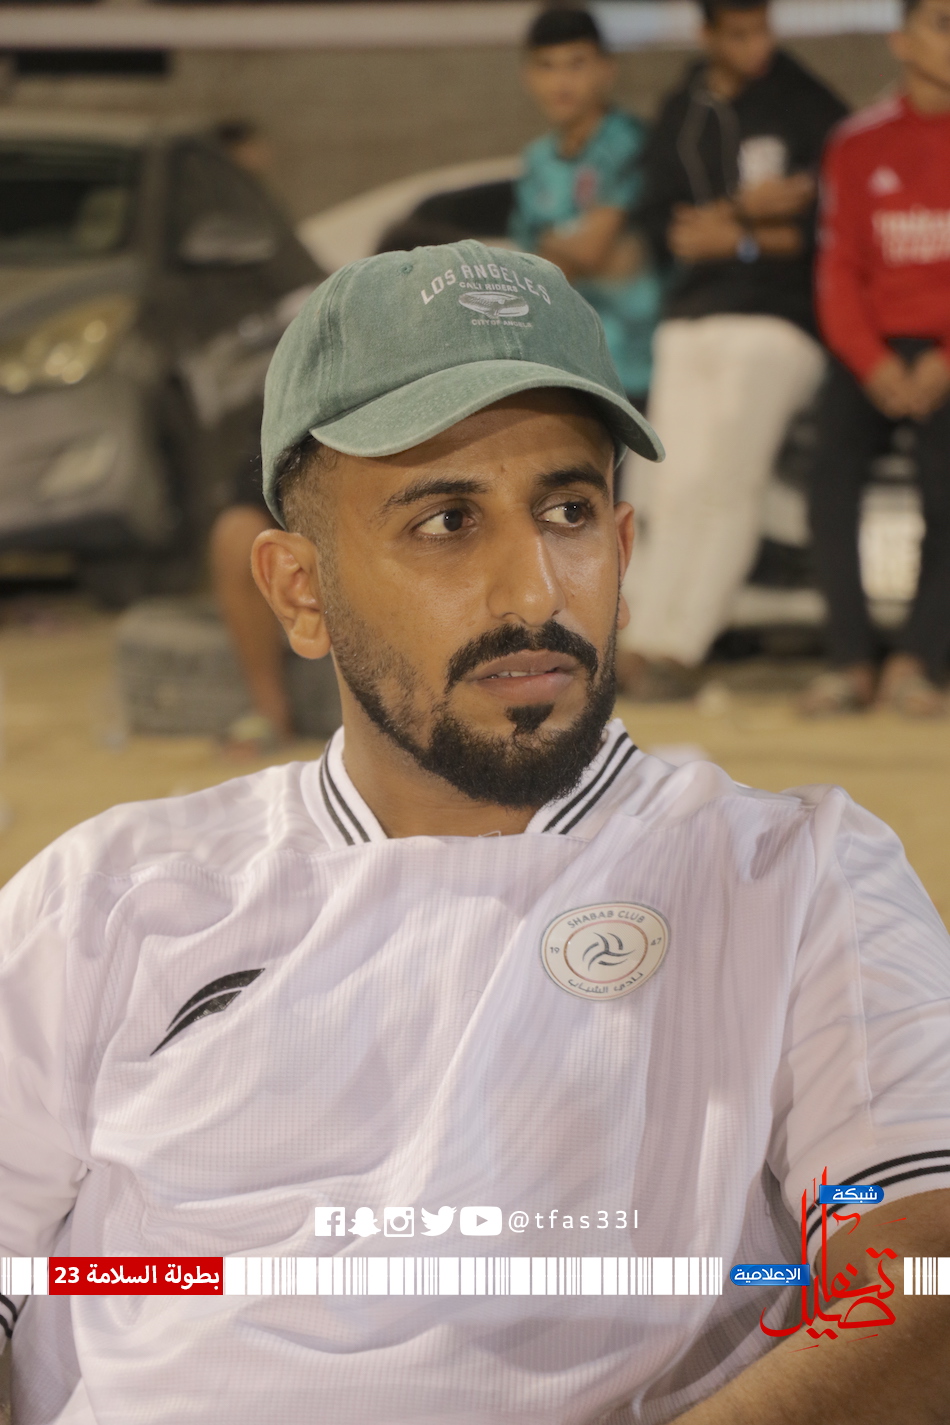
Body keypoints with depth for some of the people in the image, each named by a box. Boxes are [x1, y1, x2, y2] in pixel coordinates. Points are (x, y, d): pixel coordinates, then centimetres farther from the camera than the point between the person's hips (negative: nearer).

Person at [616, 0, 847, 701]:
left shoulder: (811, 110, 0)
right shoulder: (678, 118, 15)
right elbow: (664, 229, 6)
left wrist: (736, 239, -6)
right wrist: (747, 209, -9)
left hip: (776, 325, -4)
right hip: (689, 325, 4)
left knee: (727, 482, -15)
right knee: (675, 490, -2)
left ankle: (677, 650, -17)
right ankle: (642, 644, -3)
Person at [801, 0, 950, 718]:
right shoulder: (859, 144, 8)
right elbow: (839, 273, 6)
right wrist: (874, 365, -8)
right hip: (873, 352, 2)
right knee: (832, 466, -21)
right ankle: (852, 661, -14)